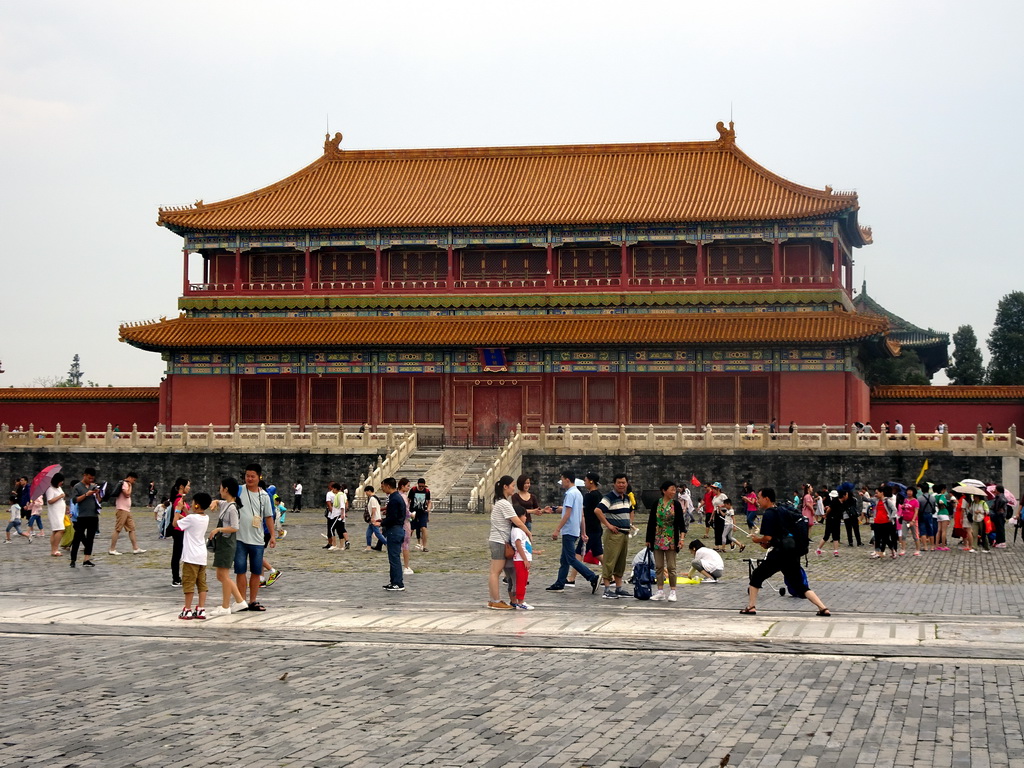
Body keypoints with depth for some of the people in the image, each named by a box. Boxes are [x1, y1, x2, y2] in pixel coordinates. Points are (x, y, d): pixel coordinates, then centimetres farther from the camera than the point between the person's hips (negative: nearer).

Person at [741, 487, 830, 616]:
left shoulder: (768, 514, -8)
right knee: (800, 587, 11)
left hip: (778, 553, -7)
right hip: (793, 554, 7)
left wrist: (757, 540, 5)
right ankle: (823, 608, -1)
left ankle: (751, 606, 5)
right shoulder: (783, 512, 18)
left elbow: (768, 537, -16)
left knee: (756, 576, 10)